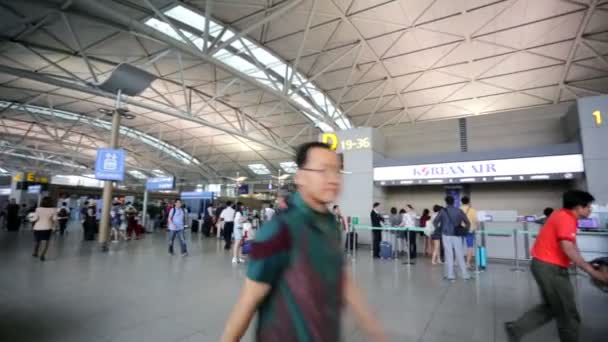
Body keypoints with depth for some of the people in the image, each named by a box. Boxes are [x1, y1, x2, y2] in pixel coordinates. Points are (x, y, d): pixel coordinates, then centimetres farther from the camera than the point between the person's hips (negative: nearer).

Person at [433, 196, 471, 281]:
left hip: (446, 235, -1)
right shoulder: (459, 211, 2)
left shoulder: (443, 211, -1)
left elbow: (435, 222, 0)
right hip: (457, 236, 1)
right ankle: (465, 274, 13)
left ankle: (450, 275, 5)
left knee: (449, 255, 3)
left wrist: (439, 229, 16)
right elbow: (468, 223, 3)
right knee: (460, 255, 8)